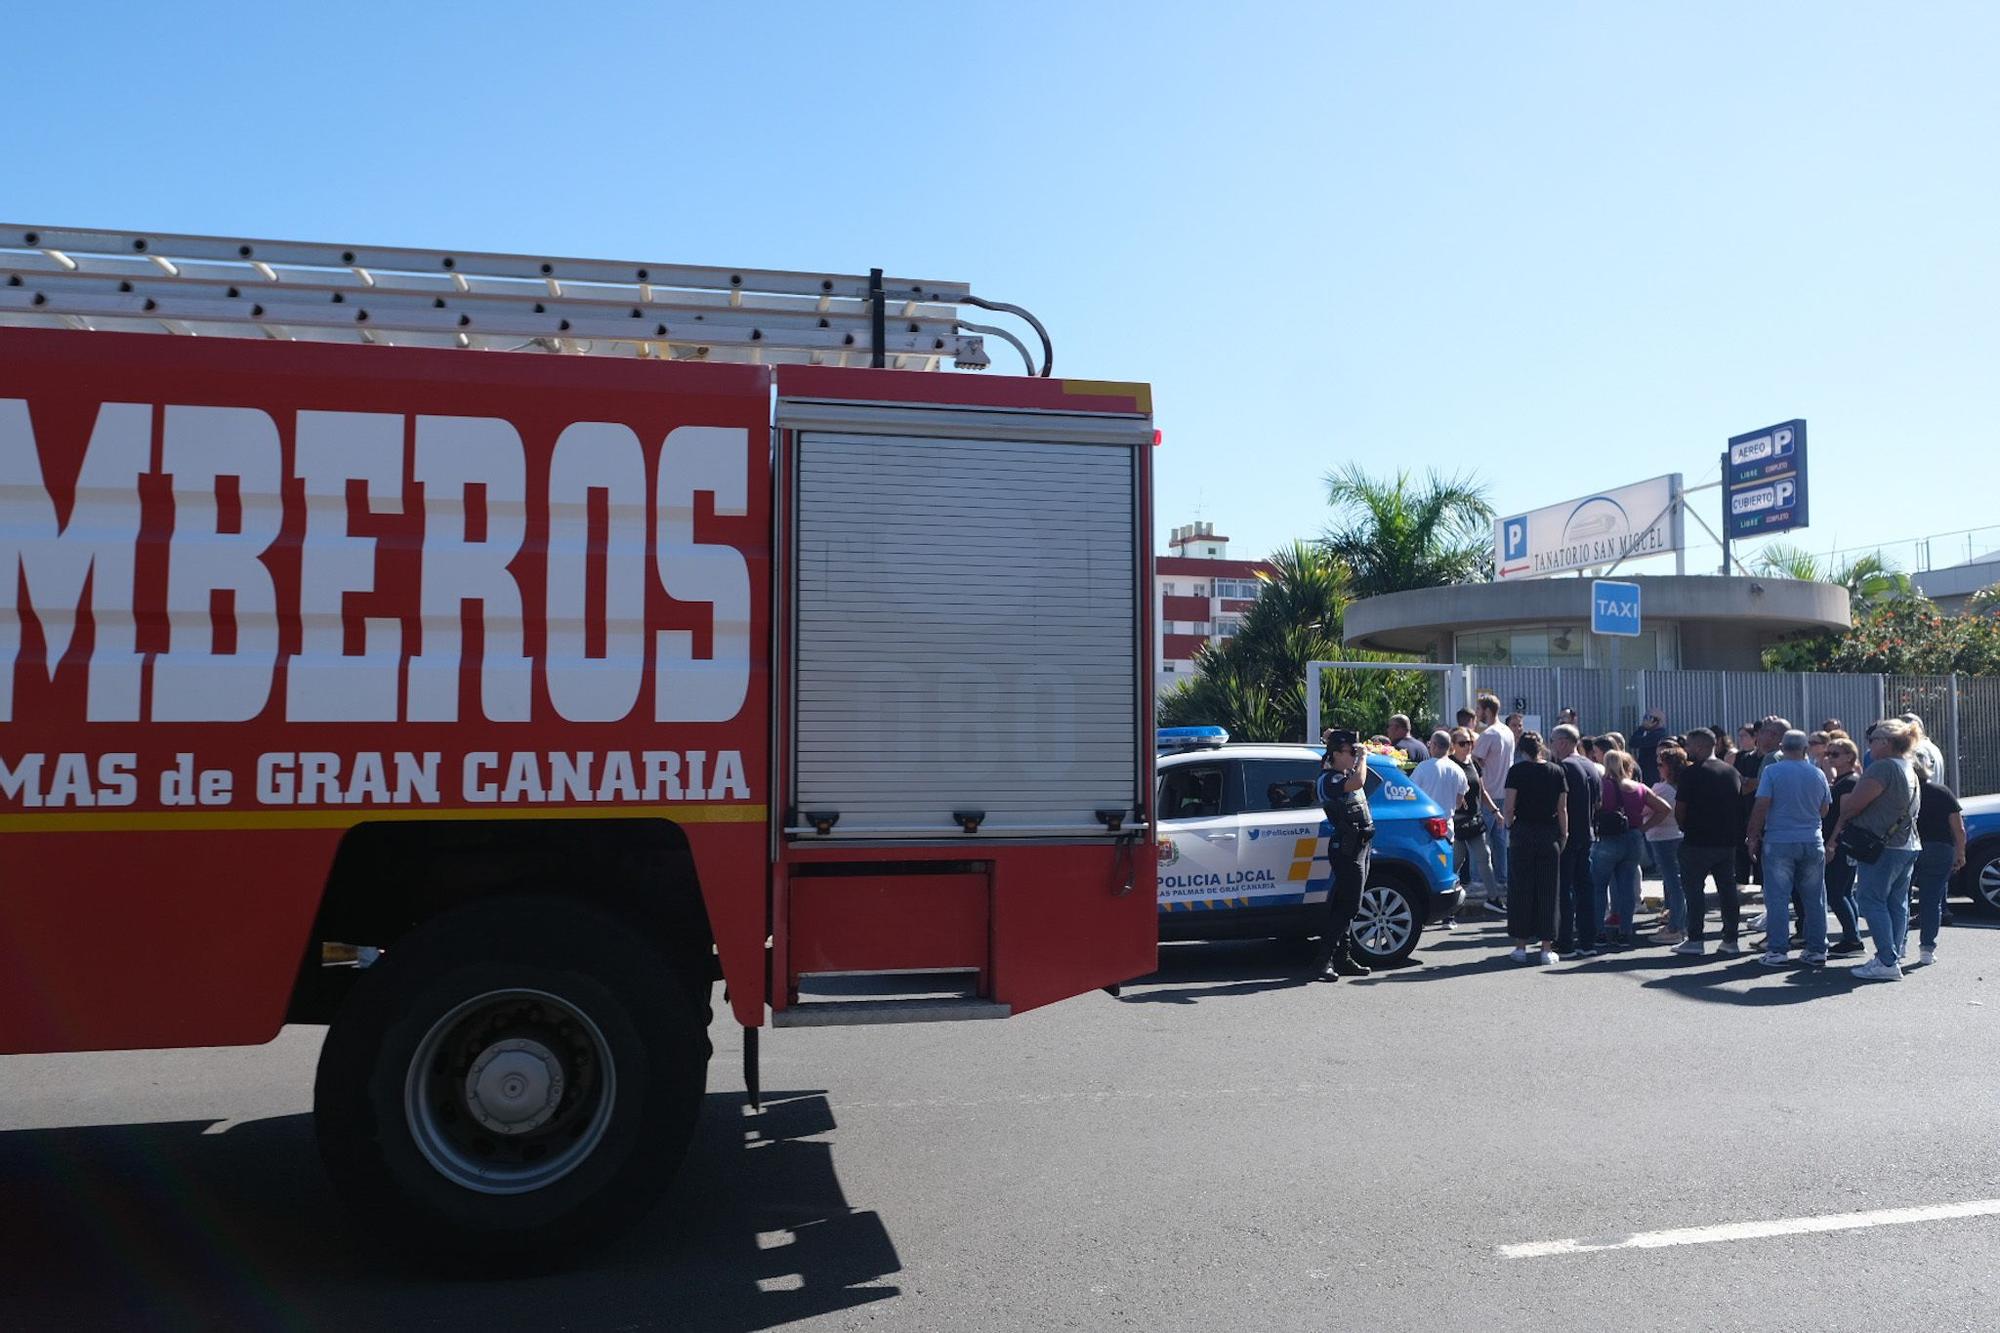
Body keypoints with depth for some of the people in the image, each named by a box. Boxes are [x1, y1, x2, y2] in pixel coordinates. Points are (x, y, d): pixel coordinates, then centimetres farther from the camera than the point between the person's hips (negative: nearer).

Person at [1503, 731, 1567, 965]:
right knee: (1548, 891, 5)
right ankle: (1546, 947, 5)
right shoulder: (1556, 772, 4)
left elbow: (1509, 807, -8)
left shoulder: (1517, 770, -4)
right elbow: (1563, 810, 2)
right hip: (1549, 835, 2)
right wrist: (1563, 835, 9)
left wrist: (1509, 827, 6)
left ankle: (1521, 945, 8)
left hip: (1522, 834, -2)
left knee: (1521, 890, 6)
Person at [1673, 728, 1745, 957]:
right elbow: (1740, 806, 11)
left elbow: (1680, 811, -10)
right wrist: (1736, 835, 17)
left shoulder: (1691, 773, -11)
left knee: (1694, 889, 3)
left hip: (1698, 842, -6)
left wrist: (1685, 827, 9)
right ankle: (1730, 940, 11)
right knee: (1728, 889, 10)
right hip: (1727, 841, 6)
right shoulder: (1732, 772, 8)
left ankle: (1695, 940, 3)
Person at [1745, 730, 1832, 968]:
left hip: (1779, 842, -4)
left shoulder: (1772, 771, -8)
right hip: (1813, 842, 4)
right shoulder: (1818, 774, 5)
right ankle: (1817, 951, 14)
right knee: (1814, 899, 10)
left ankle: (1778, 951, -1)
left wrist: (1754, 837, -4)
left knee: (1777, 898, 0)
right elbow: (1825, 809, 13)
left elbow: (1761, 807, -11)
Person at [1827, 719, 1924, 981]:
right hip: (1908, 845, 10)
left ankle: (1887, 962, -11)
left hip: (1882, 846, -10)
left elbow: (1853, 805, -17)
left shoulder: (1883, 767, -15)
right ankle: (1895, 956, 15)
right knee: (1897, 904, 12)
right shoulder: (1910, 771, 17)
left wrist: (1839, 826, 2)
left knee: (1872, 901, -7)